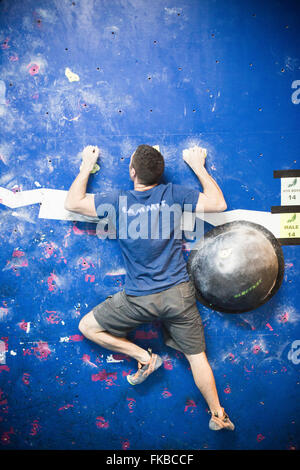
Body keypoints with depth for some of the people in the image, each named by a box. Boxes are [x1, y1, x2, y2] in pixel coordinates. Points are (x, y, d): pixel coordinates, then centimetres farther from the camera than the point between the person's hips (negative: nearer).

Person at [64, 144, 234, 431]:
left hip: (139, 299, -2)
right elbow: (218, 204, 4)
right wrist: (198, 166, 14)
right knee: (197, 355, 16)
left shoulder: (118, 201, -8)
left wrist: (87, 165, 15)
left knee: (87, 327, 16)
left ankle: (144, 358, 11)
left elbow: (72, 203, 4)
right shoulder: (173, 194, -5)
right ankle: (217, 415, 24)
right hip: (179, 294, 3)